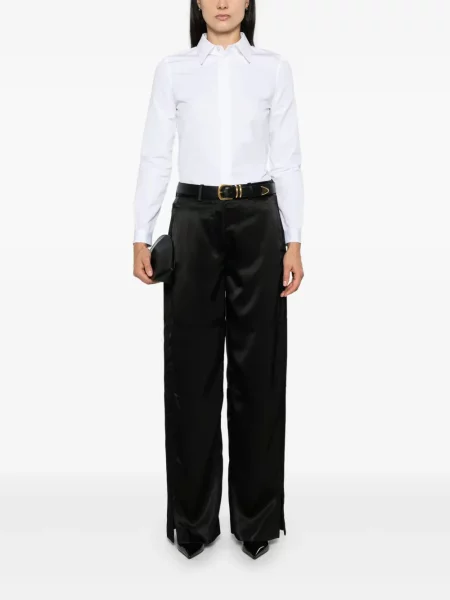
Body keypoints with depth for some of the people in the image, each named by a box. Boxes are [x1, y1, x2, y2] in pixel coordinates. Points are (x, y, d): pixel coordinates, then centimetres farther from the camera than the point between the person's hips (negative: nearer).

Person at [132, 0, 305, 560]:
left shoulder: (274, 68, 8)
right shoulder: (173, 69, 8)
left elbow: (287, 158, 4)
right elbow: (155, 156, 5)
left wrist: (293, 241, -2)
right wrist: (141, 237, -2)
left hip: (257, 220, 0)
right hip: (194, 220, 0)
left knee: (257, 365, 4)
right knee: (192, 366, 2)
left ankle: (256, 514, 21)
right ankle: (193, 517, 19)